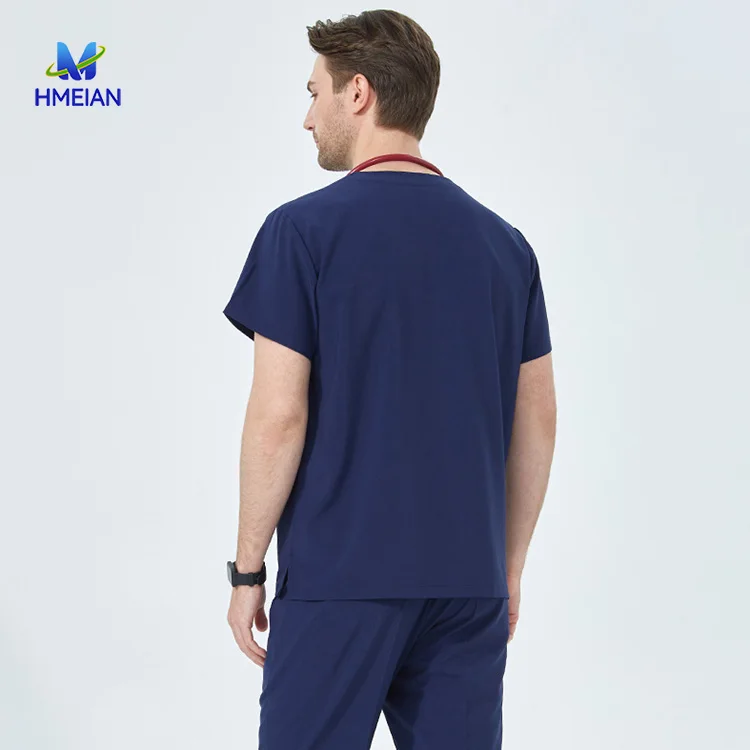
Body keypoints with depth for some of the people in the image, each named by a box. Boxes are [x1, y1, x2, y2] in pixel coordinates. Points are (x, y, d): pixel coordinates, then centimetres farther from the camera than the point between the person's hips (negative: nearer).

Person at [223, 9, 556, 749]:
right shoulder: (504, 243, 7)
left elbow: (279, 416, -13)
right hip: (466, 580, 5)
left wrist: (247, 567, -2)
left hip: (339, 578, -4)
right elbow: (536, 421, 8)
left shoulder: (304, 229, -9)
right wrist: (508, 570, 16)